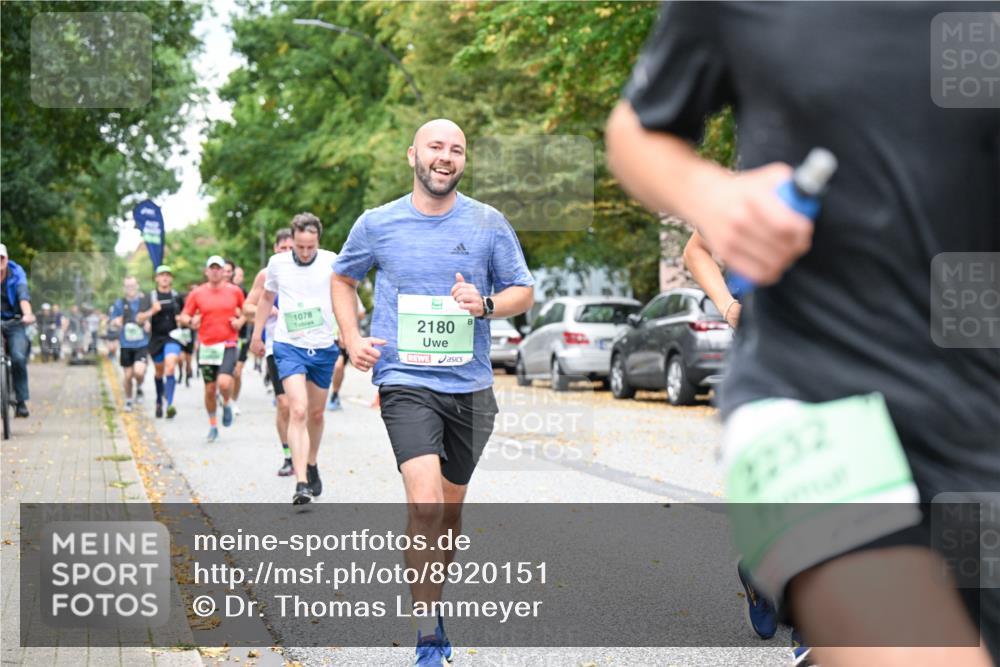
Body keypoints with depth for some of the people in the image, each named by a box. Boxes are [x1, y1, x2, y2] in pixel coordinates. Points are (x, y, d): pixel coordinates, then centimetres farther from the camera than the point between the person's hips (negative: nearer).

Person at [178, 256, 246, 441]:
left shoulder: (235, 291, 4)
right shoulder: (197, 293, 3)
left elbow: (245, 311, 18)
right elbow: (183, 317, 7)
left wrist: (240, 321, -3)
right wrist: (190, 321, -15)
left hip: (228, 345, -1)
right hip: (206, 347, 1)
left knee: (224, 382, -21)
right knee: (210, 389, 6)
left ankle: (226, 405, 13)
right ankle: (213, 426, 23)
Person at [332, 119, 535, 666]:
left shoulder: (489, 223, 2)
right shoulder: (377, 224, 2)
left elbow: (523, 292, 8)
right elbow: (342, 279, 19)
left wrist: (485, 305, -13)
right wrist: (352, 339, 4)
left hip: (471, 387, 3)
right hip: (405, 381, -2)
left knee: (450, 509, 14)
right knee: (425, 503, -19)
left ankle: (431, 606, 35)